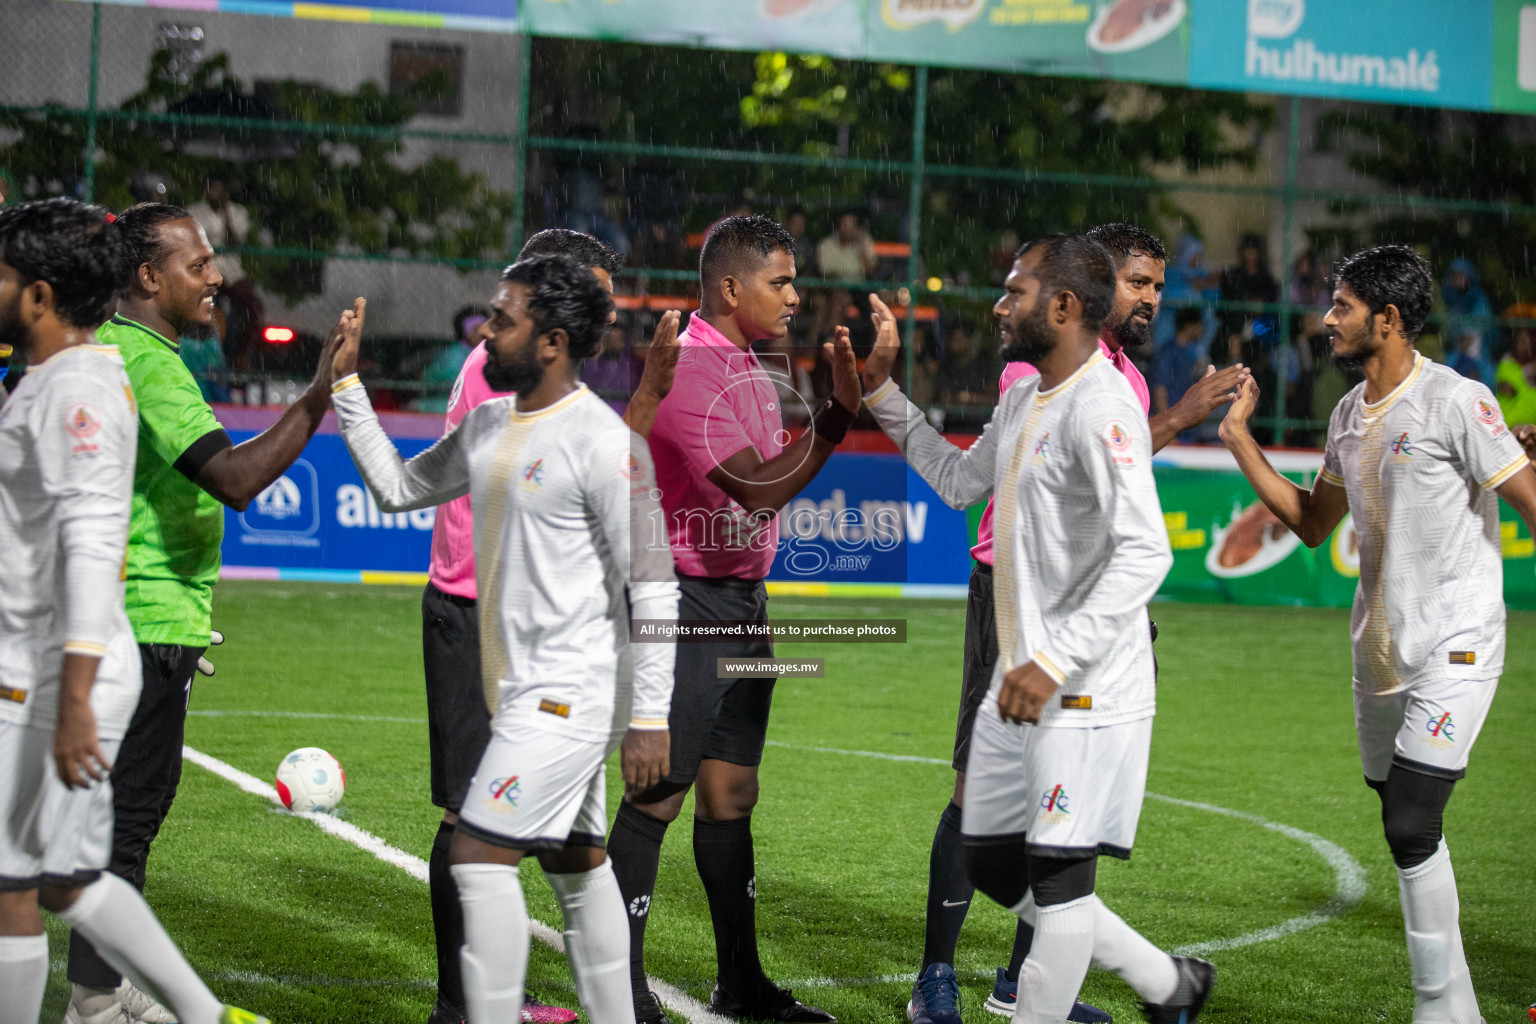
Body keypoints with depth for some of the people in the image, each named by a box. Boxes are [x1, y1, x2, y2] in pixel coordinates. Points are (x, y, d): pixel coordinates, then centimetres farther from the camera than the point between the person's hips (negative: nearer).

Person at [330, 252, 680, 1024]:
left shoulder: (602, 441, -17)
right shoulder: (488, 424, 9)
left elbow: (653, 587, -17)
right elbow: (398, 488, 21)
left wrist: (649, 718, -20)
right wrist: (345, 386, 12)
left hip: (567, 694, -9)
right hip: (525, 692, 9)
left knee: (479, 856, -13)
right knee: (576, 865, 14)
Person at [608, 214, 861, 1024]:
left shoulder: (749, 371, 13)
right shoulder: (689, 370, -17)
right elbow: (759, 490, -25)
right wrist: (835, 417, -25)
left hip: (742, 599, 9)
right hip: (687, 601, -9)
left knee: (731, 791, 12)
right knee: (659, 794, -5)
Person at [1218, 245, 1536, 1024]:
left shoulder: (1454, 402, -14)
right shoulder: (1350, 413, 10)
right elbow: (1313, 524, 20)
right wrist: (1239, 440, 14)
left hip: (1455, 648, -8)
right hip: (1380, 652, 8)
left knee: (1411, 825, -15)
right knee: (1402, 828, 11)